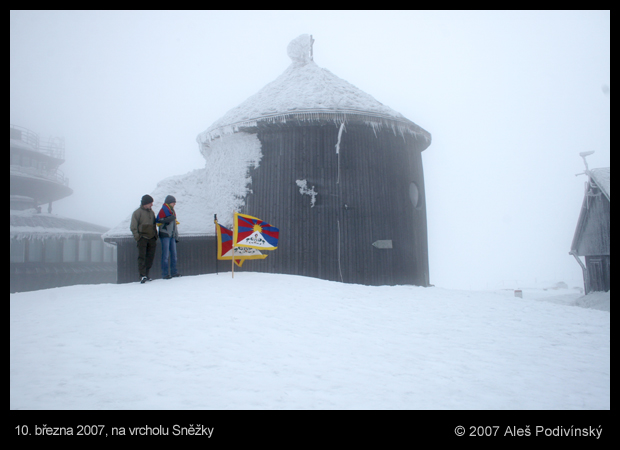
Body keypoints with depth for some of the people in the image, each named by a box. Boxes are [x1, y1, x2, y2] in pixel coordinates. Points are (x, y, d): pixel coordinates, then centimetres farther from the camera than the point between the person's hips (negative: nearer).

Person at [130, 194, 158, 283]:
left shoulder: (151, 212, 17)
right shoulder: (137, 212, -2)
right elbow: (133, 227, -4)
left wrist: (155, 235, 14)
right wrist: (137, 237, -13)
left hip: (152, 238, 6)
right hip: (142, 238, -6)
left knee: (150, 257, 4)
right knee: (142, 256, -9)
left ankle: (146, 274, 13)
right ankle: (142, 275, -13)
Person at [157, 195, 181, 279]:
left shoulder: (172, 211, 20)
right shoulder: (163, 210, -4)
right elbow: (158, 221, -14)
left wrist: (176, 236, 22)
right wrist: (169, 219, -24)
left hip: (172, 235, 8)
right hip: (165, 235, -8)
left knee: (173, 254, 9)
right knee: (166, 255, -8)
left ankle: (174, 271, 16)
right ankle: (165, 273, -5)